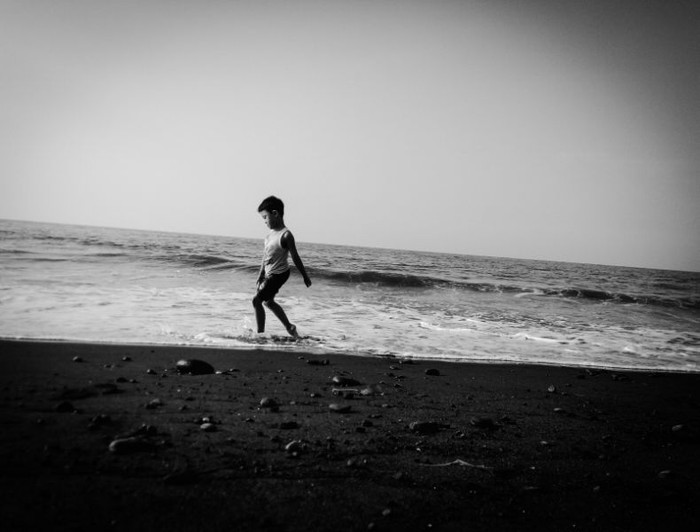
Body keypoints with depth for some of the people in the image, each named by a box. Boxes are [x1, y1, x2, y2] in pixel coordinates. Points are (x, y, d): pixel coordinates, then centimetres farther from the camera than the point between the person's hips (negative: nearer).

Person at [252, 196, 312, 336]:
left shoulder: (286, 235, -22)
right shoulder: (271, 232, 2)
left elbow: (295, 257, -16)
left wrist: (305, 277, -8)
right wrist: (261, 274, 15)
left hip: (279, 274, -9)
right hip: (269, 274, 9)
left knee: (257, 300, -11)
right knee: (268, 302, 22)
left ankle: (260, 333, 0)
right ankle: (289, 327, 35)